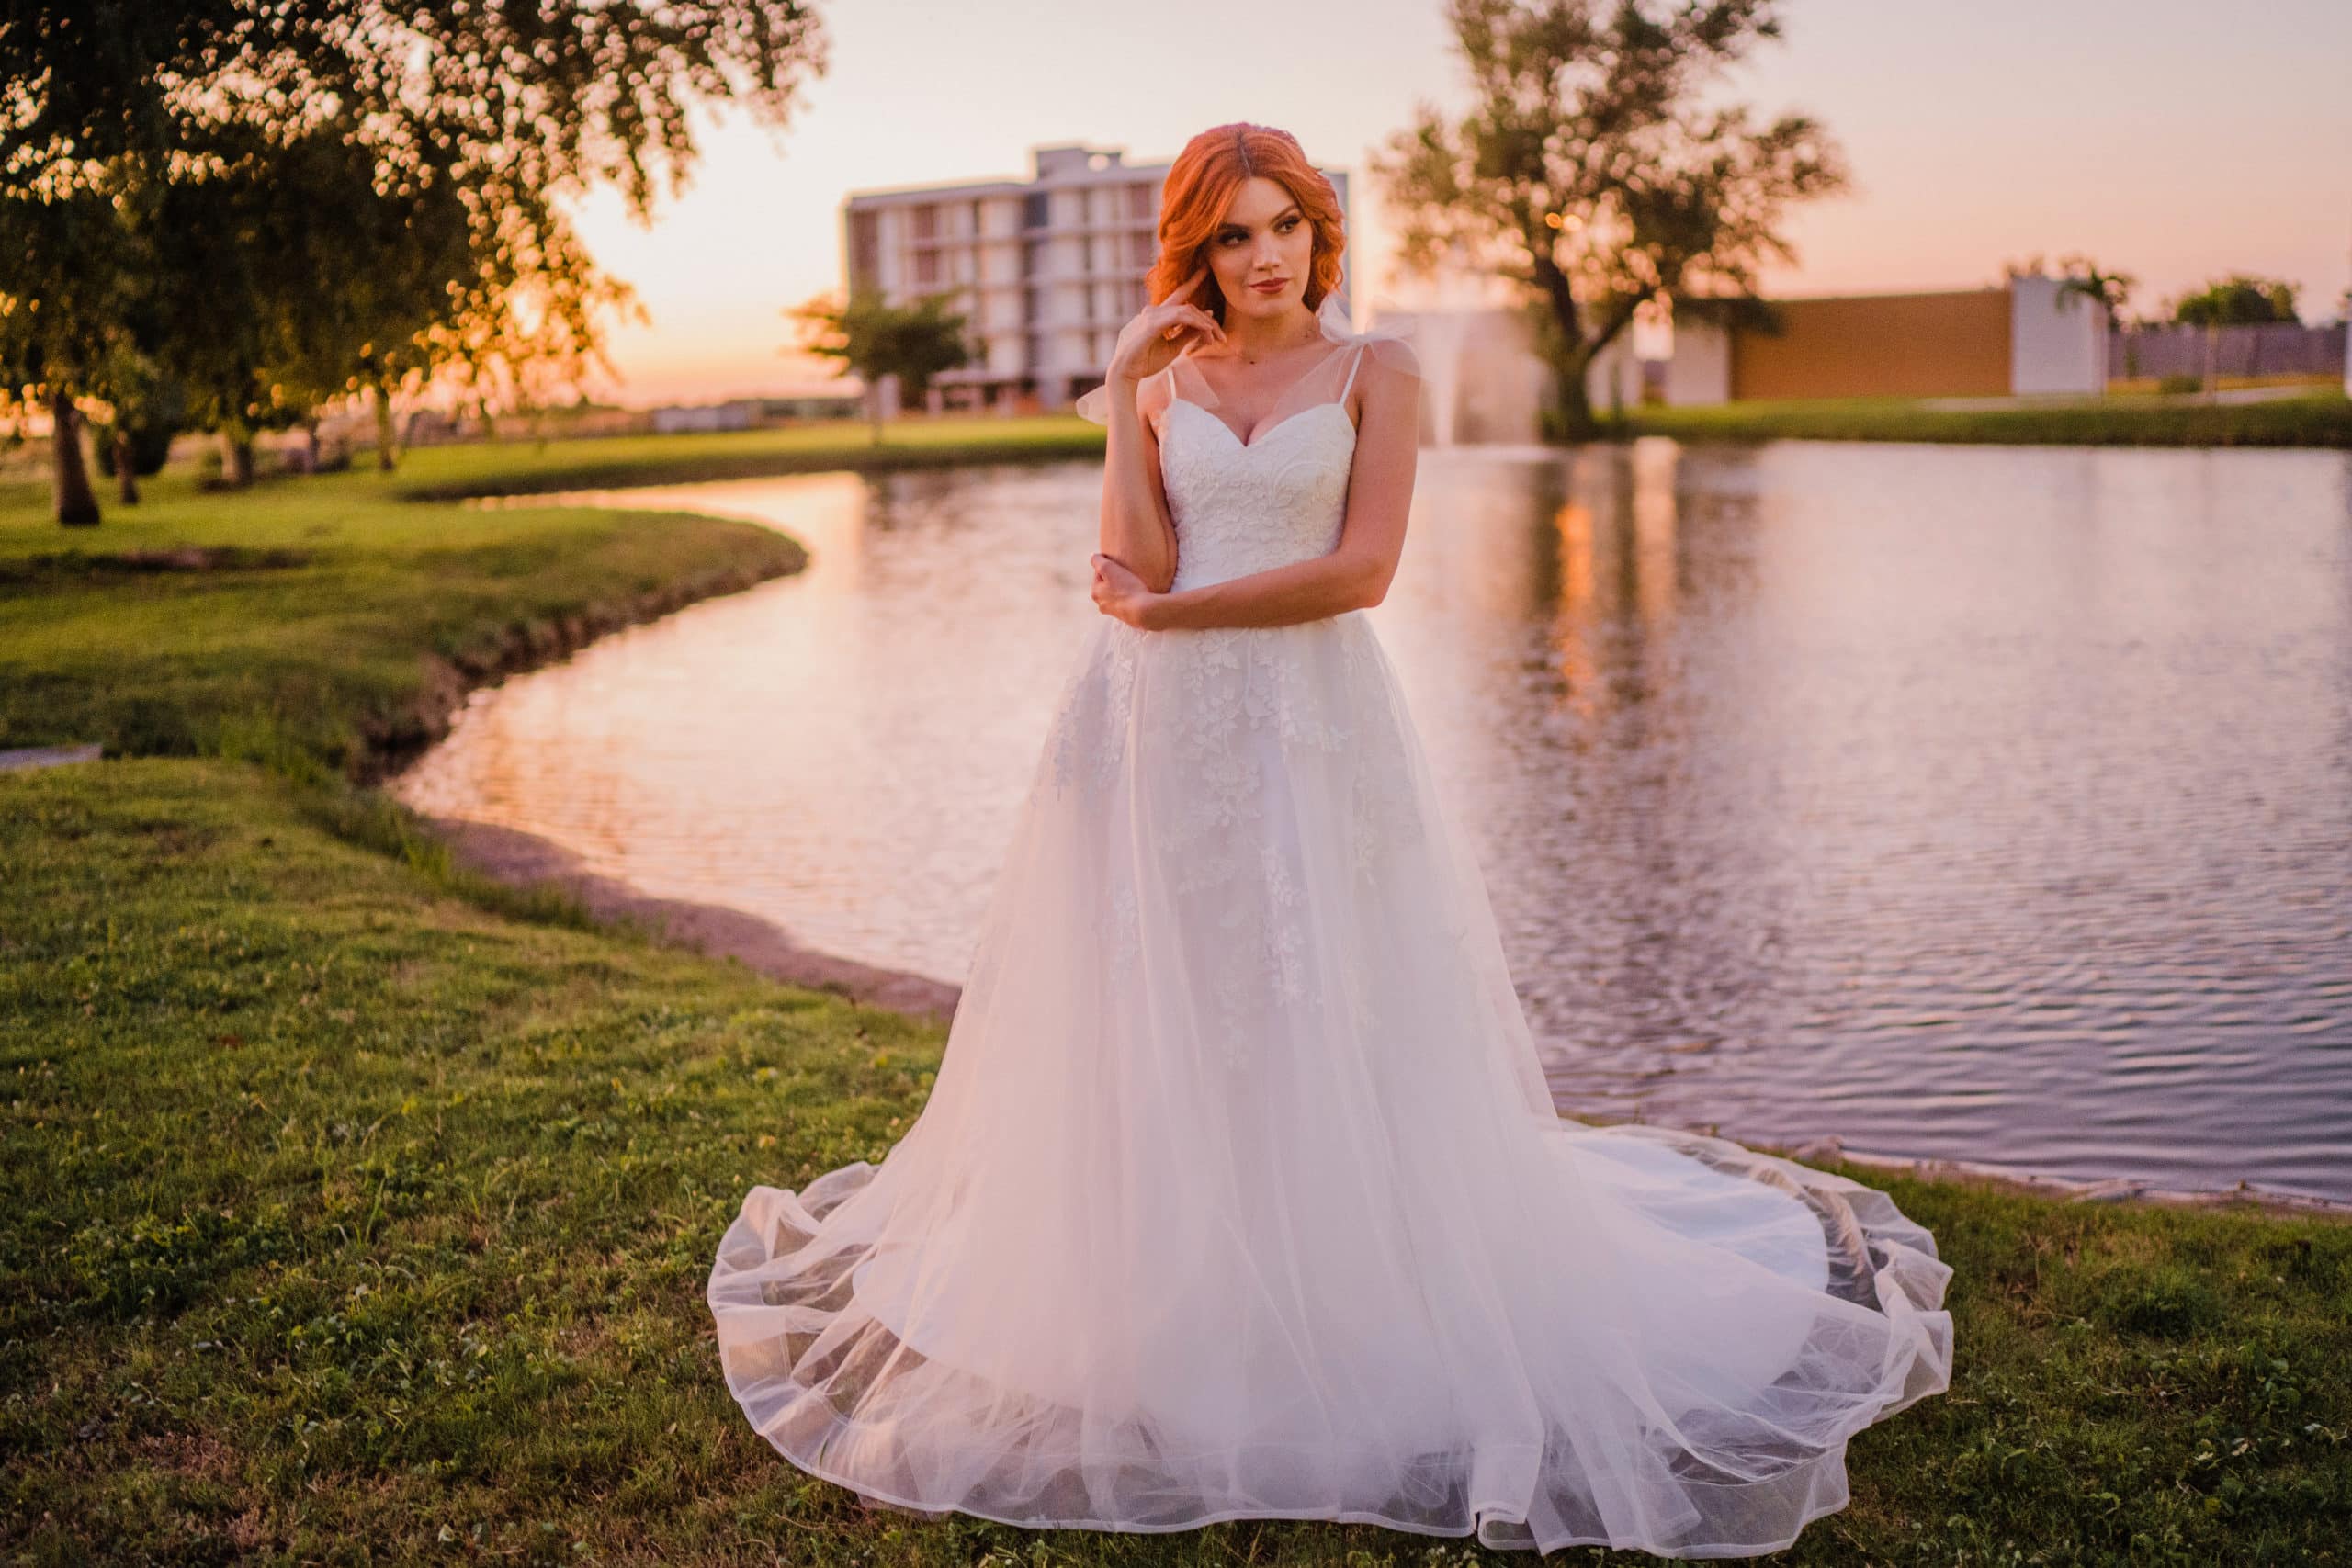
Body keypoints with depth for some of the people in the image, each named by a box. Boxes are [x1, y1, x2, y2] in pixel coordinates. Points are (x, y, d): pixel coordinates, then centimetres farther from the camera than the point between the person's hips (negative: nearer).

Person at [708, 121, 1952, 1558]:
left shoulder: (1376, 370, 3)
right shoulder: (1160, 382, 10)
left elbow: (1360, 570, -9)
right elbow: (1138, 568, -3)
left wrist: (1167, 613, -7)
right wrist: (1127, 390, -4)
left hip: (1317, 729, -2)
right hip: (1163, 738, 3)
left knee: (1331, 1033, 1)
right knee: (1160, 1034, 4)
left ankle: (1352, 1347, 16)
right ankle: (1167, 1331, 17)